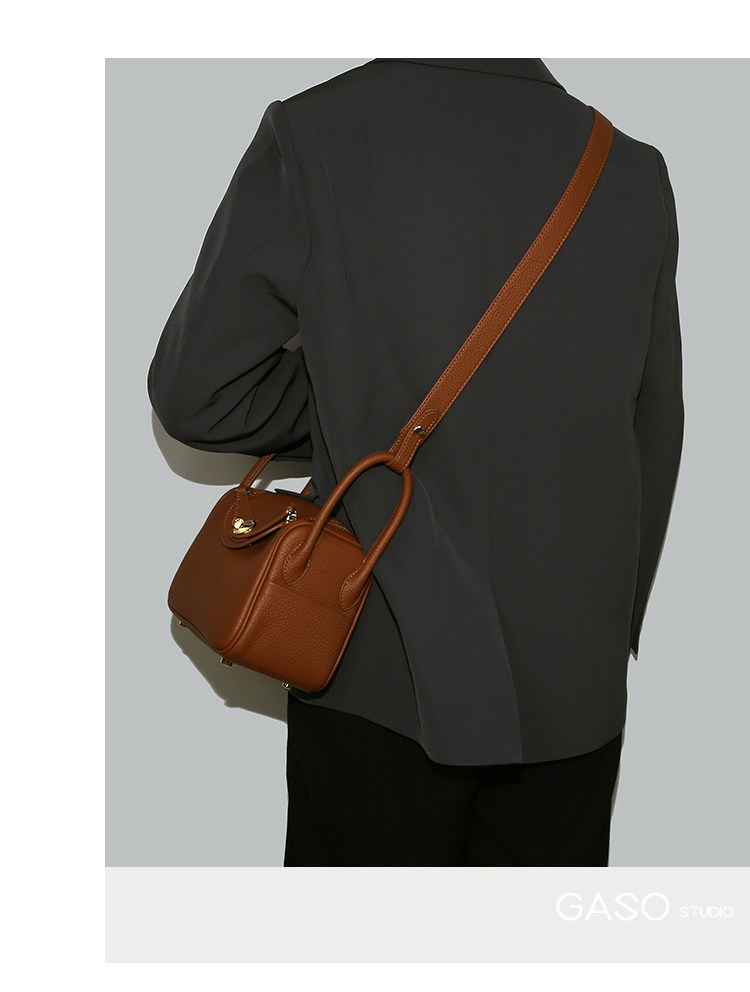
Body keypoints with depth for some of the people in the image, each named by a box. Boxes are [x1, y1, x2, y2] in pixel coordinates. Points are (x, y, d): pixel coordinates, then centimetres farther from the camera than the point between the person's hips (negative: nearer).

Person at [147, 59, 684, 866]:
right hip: (574, 680, 3)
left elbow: (197, 390, -8)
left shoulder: (312, 140, -11)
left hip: (383, 673, -2)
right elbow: (655, 440, 5)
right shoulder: (632, 172, -2)